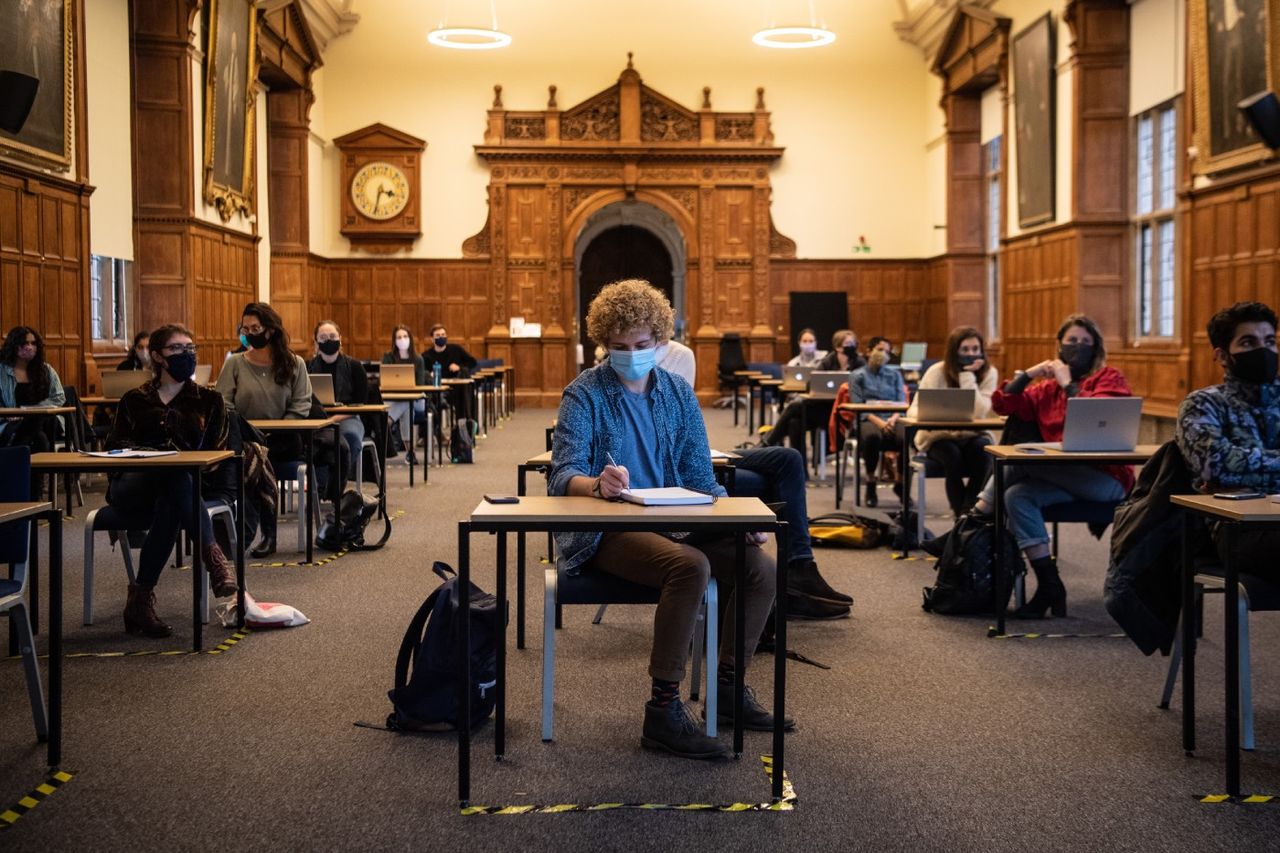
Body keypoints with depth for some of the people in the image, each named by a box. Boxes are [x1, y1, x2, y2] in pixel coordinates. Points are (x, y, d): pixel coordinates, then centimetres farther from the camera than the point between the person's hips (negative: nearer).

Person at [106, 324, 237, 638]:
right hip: (132, 487, -1)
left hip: (190, 483, 1)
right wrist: (145, 455, -10)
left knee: (169, 506, -40)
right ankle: (212, 554, -49)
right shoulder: (135, 400, 23)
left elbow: (216, 453, 11)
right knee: (174, 475, -39)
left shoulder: (208, 400, 21)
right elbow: (114, 446, 13)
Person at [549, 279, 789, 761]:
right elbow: (563, 474, -14)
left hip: (670, 525, 6)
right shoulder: (585, 394, -3)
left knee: (761, 566, -14)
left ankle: (728, 688, 8)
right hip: (604, 532, -5)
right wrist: (597, 484, -37)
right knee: (690, 565, -34)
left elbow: (700, 476, 10)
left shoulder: (678, 394, 12)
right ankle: (663, 714, -27)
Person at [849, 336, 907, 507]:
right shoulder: (857, 376, 14)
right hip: (868, 420, -2)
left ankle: (900, 482, -9)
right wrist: (878, 421, -16)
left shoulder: (895, 374, 24)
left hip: (892, 419, 2)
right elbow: (857, 406, 0)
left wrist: (894, 418, -12)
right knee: (873, 436, -41)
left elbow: (902, 403, 11)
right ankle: (870, 485, -20)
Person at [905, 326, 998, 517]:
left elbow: (978, 413, -18)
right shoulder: (937, 372, -7)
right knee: (952, 455, -32)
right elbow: (915, 408, -11)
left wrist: (968, 376, -20)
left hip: (973, 435, 1)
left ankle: (967, 513, -18)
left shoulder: (989, 373, -5)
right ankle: (961, 515, -16)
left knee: (982, 450, -32)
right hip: (938, 436, -1)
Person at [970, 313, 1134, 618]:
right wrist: (1027, 374, 5)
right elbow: (1003, 404, 15)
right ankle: (1049, 588, -22)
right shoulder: (1048, 388, 21)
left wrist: (1068, 384, -8)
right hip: (1065, 481, 5)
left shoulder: (1110, 379, 6)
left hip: (1106, 479, -5)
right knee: (1017, 496, -25)